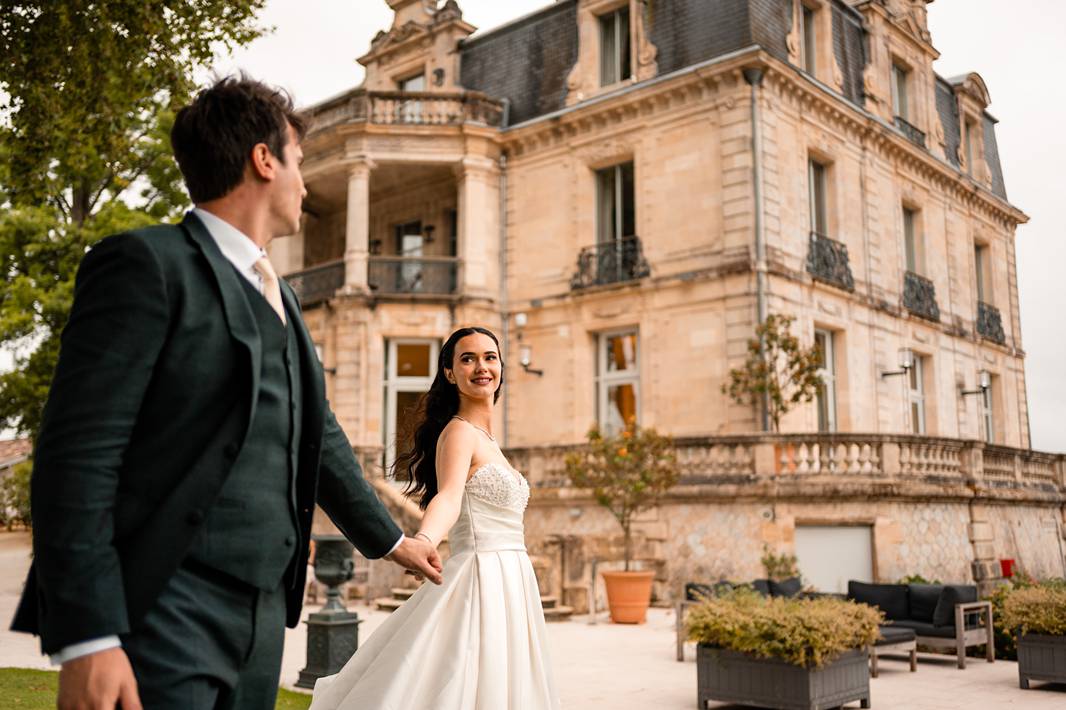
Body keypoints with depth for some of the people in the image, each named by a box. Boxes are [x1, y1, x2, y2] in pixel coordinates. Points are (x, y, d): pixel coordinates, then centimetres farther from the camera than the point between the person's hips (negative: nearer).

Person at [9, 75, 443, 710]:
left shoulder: (280, 299, 18)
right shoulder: (147, 264, -8)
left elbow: (320, 438, 26)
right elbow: (78, 454, -15)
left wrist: (389, 538, 34)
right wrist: (87, 639, -21)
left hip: (263, 616, 8)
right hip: (162, 619, -7)